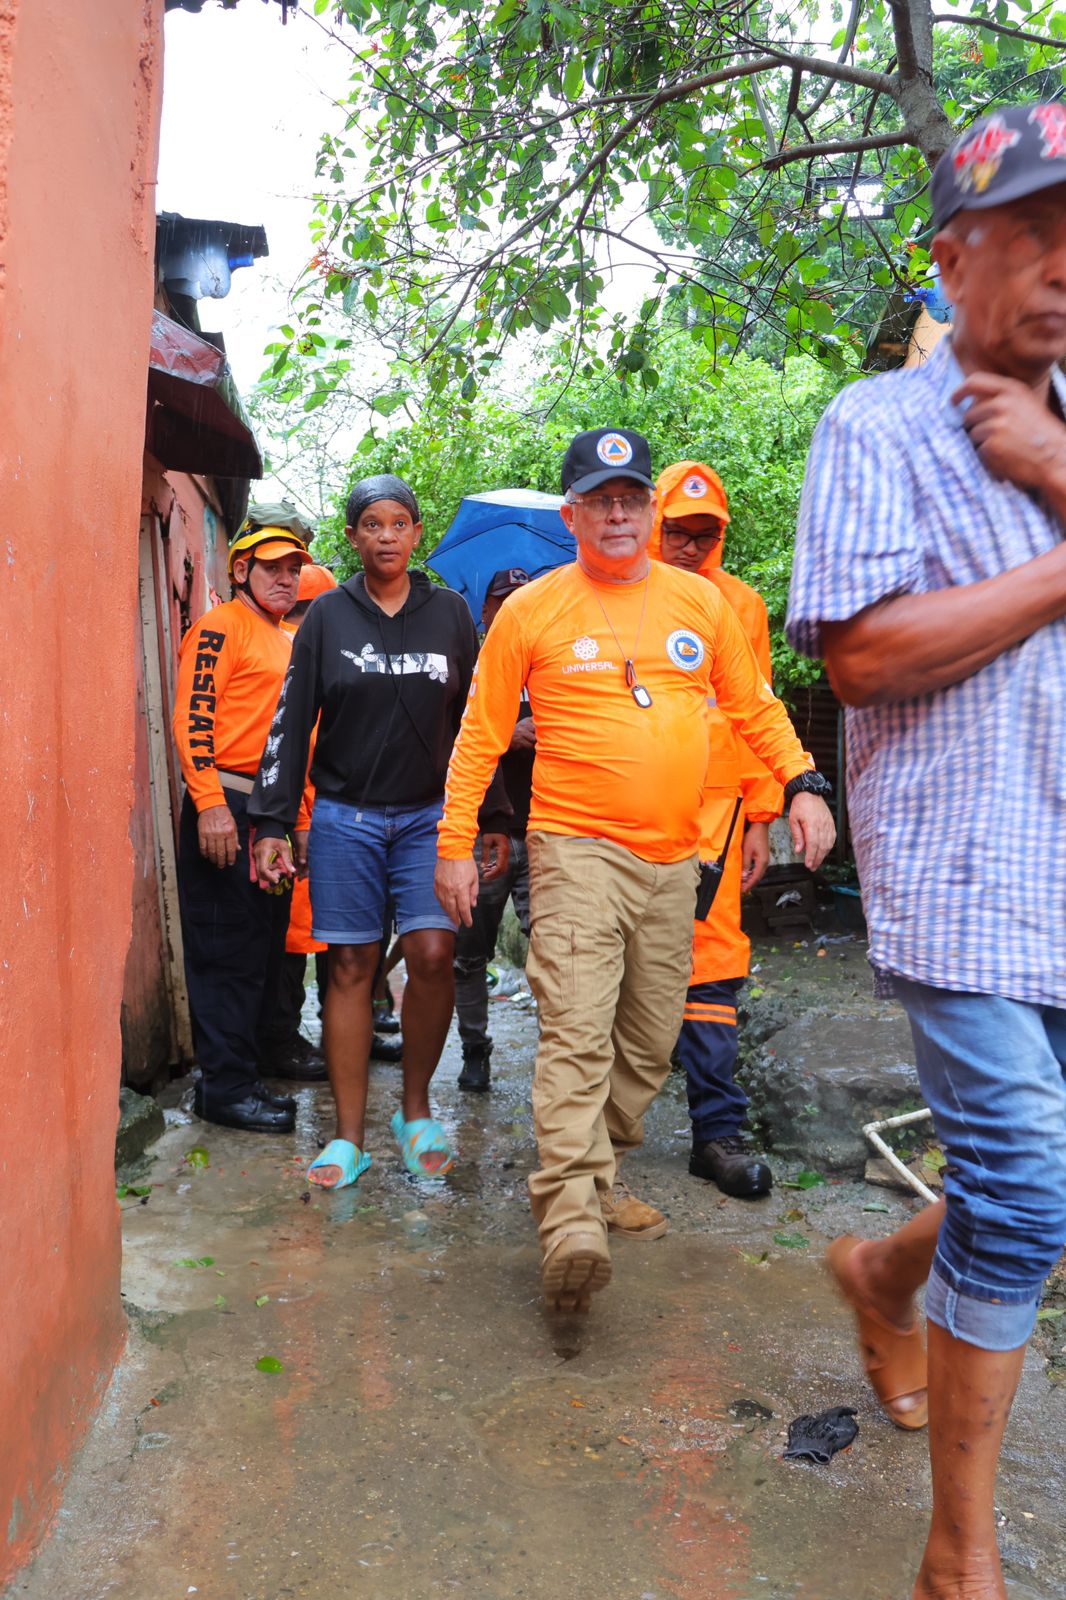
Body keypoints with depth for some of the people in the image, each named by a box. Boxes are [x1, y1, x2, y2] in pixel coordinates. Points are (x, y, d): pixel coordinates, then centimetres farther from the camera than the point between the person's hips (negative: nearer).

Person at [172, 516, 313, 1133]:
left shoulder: (286, 641, 22)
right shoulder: (221, 627, -4)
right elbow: (193, 717, -14)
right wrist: (211, 803, -22)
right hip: (226, 809, -9)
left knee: (265, 949, 12)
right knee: (228, 951, -5)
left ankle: (249, 1073, 23)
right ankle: (226, 1087, 4)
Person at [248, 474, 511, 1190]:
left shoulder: (450, 613, 8)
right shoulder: (328, 615, 6)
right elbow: (293, 721, 4)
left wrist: (495, 816, 6)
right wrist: (273, 822, -3)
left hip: (430, 815, 0)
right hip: (344, 817, 0)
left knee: (432, 953, -13)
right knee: (351, 967, 2)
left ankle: (417, 1109, 10)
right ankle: (350, 1137, 11)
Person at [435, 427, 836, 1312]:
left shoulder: (702, 600, 8)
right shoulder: (532, 610, -1)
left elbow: (754, 705, 17)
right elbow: (480, 736, 3)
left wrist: (802, 783, 5)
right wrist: (455, 843, 0)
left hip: (673, 858, 5)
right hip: (576, 849, -4)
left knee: (650, 1041, 12)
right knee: (578, 1032, -16)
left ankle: (599, 1178, 29)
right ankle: (570, 1219, -14)